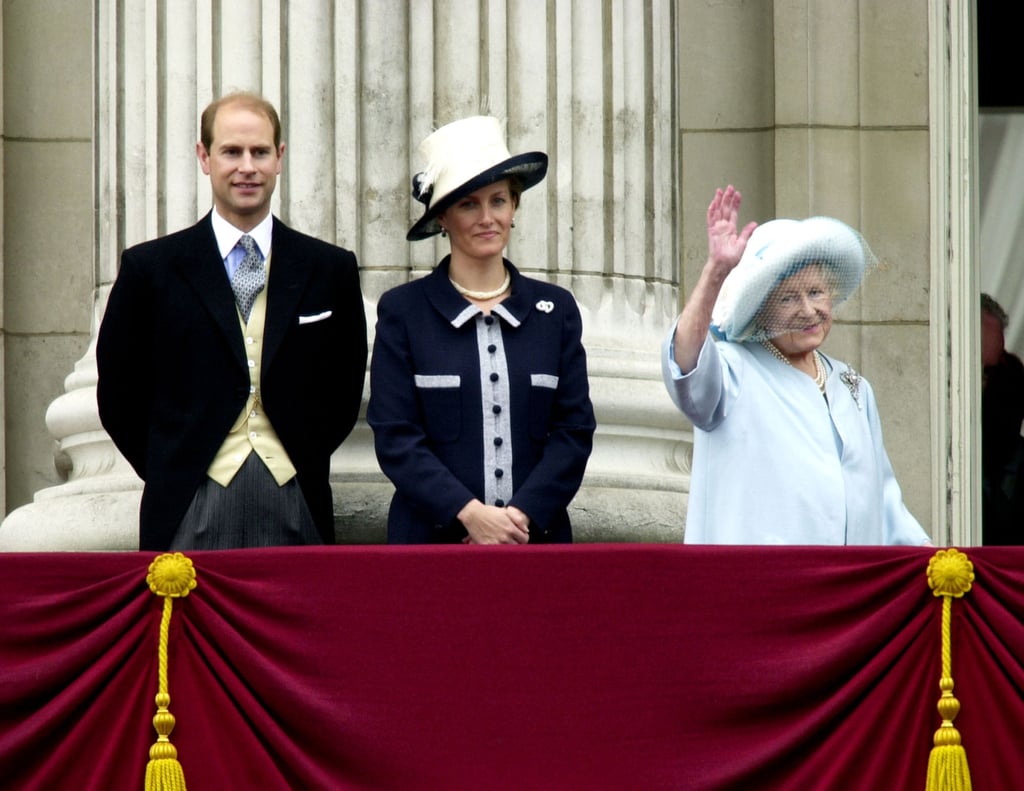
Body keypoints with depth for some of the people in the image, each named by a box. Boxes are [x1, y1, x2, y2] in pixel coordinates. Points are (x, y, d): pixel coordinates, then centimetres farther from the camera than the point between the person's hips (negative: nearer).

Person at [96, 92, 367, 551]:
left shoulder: (330, 271, 9)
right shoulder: (149, 268, 5)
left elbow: (344, 392, 15)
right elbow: (119, 393, 8)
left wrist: (303, 459, 6)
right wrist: (173, 473, 5)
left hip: (297, 512, 1)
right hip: (191, 512, -1)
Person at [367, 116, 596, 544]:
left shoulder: (555, 309, 11)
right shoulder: (403, 311, 4)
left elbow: (575, 428, 6)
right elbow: (394, 436, -2)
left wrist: (522, 516, -8)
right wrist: (469, 512, -13)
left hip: (537, 535, 2)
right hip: (433, 536, -2)